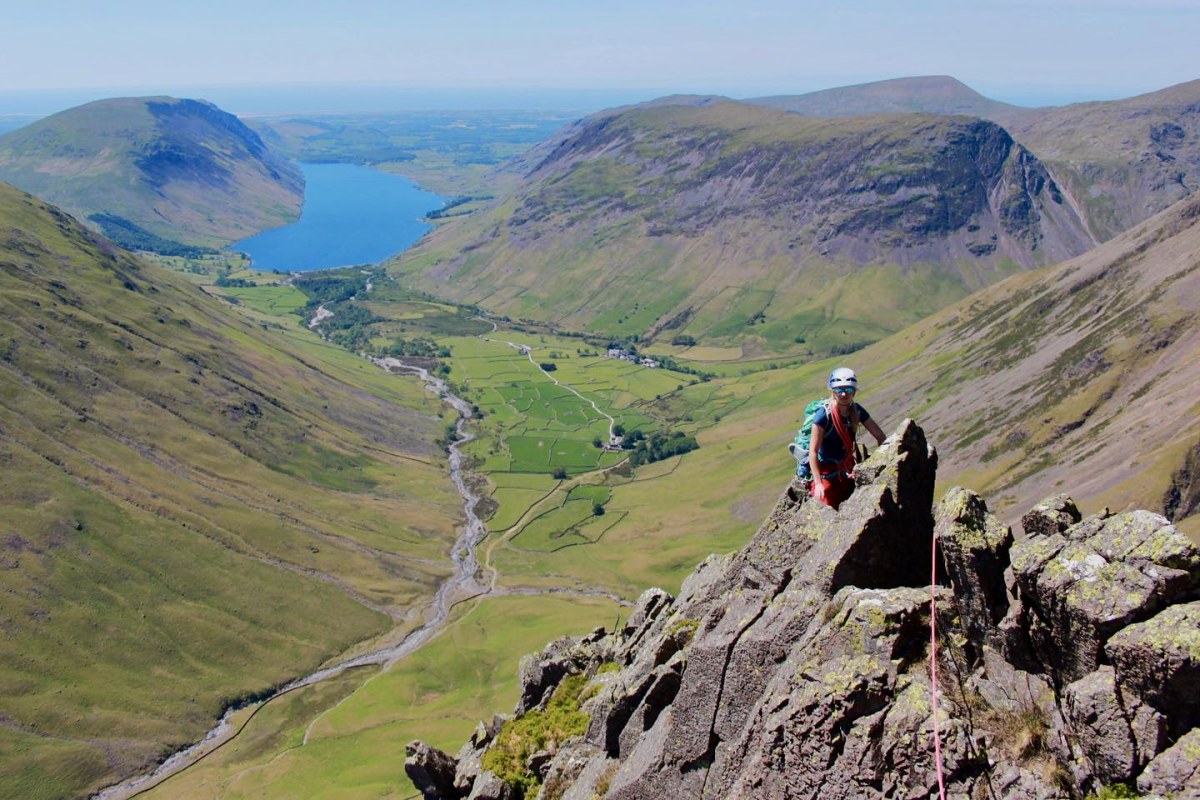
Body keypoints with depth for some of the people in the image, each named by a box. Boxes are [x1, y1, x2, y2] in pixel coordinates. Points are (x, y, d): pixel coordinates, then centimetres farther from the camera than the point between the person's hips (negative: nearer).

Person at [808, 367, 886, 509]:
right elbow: (813, 452, -23)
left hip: (846, 470, 5)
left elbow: (880, 436, 2)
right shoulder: (824, 416, -23)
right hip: (826, 473, -5)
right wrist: (818, 483, -27)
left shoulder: (857, 411, -9)